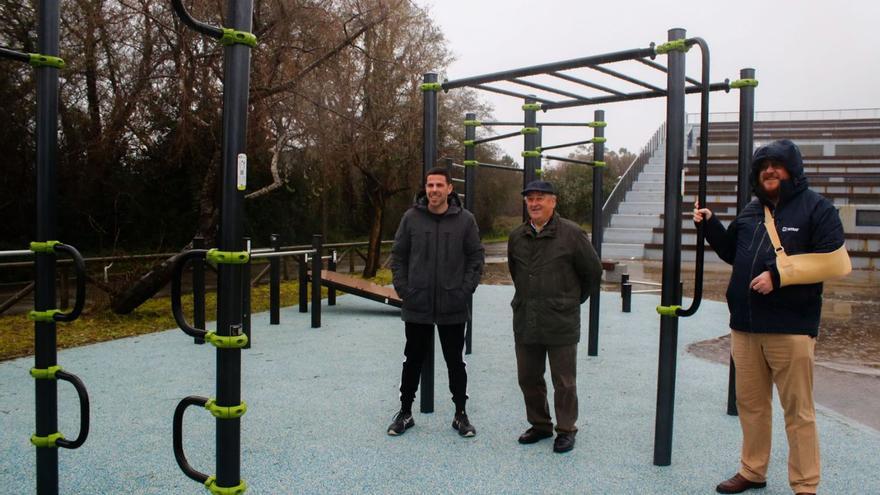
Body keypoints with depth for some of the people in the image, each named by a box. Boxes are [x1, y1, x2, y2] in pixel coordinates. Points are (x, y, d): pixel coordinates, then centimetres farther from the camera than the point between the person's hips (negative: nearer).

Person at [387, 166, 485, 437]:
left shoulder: (465, 219, -3)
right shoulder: (411, 217, -1)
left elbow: (476, 257, 1)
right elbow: (398, 255, 4)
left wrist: (466, 289, -7)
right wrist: (403, 288, -4)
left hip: (453, 307, 0)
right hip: (416, 306, 1)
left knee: (455, 362, 11)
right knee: (413, 361, 13)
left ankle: (460, 414, 26)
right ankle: (405, 412, 28)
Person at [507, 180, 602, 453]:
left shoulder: (571, 233, -8)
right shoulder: (517, 236, 7)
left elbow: (592, 271, 1)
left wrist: (573, 300, 10)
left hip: (561, 323, -5)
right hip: (525, 322, 5)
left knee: (564, 382, 5)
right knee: (528, 378, 13)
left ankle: (566, 430, 21)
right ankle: (540, 425, 30)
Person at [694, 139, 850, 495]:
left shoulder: (816, 207, -4)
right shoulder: (751, 211, 16)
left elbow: (835, 262, -13)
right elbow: (732, 253, 28)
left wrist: (780, 274, -17)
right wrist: (711, 226, 14)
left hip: (791, 327, -6)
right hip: (745, 325, 6)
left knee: (798, 410, 2)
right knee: (750, 404, 15)